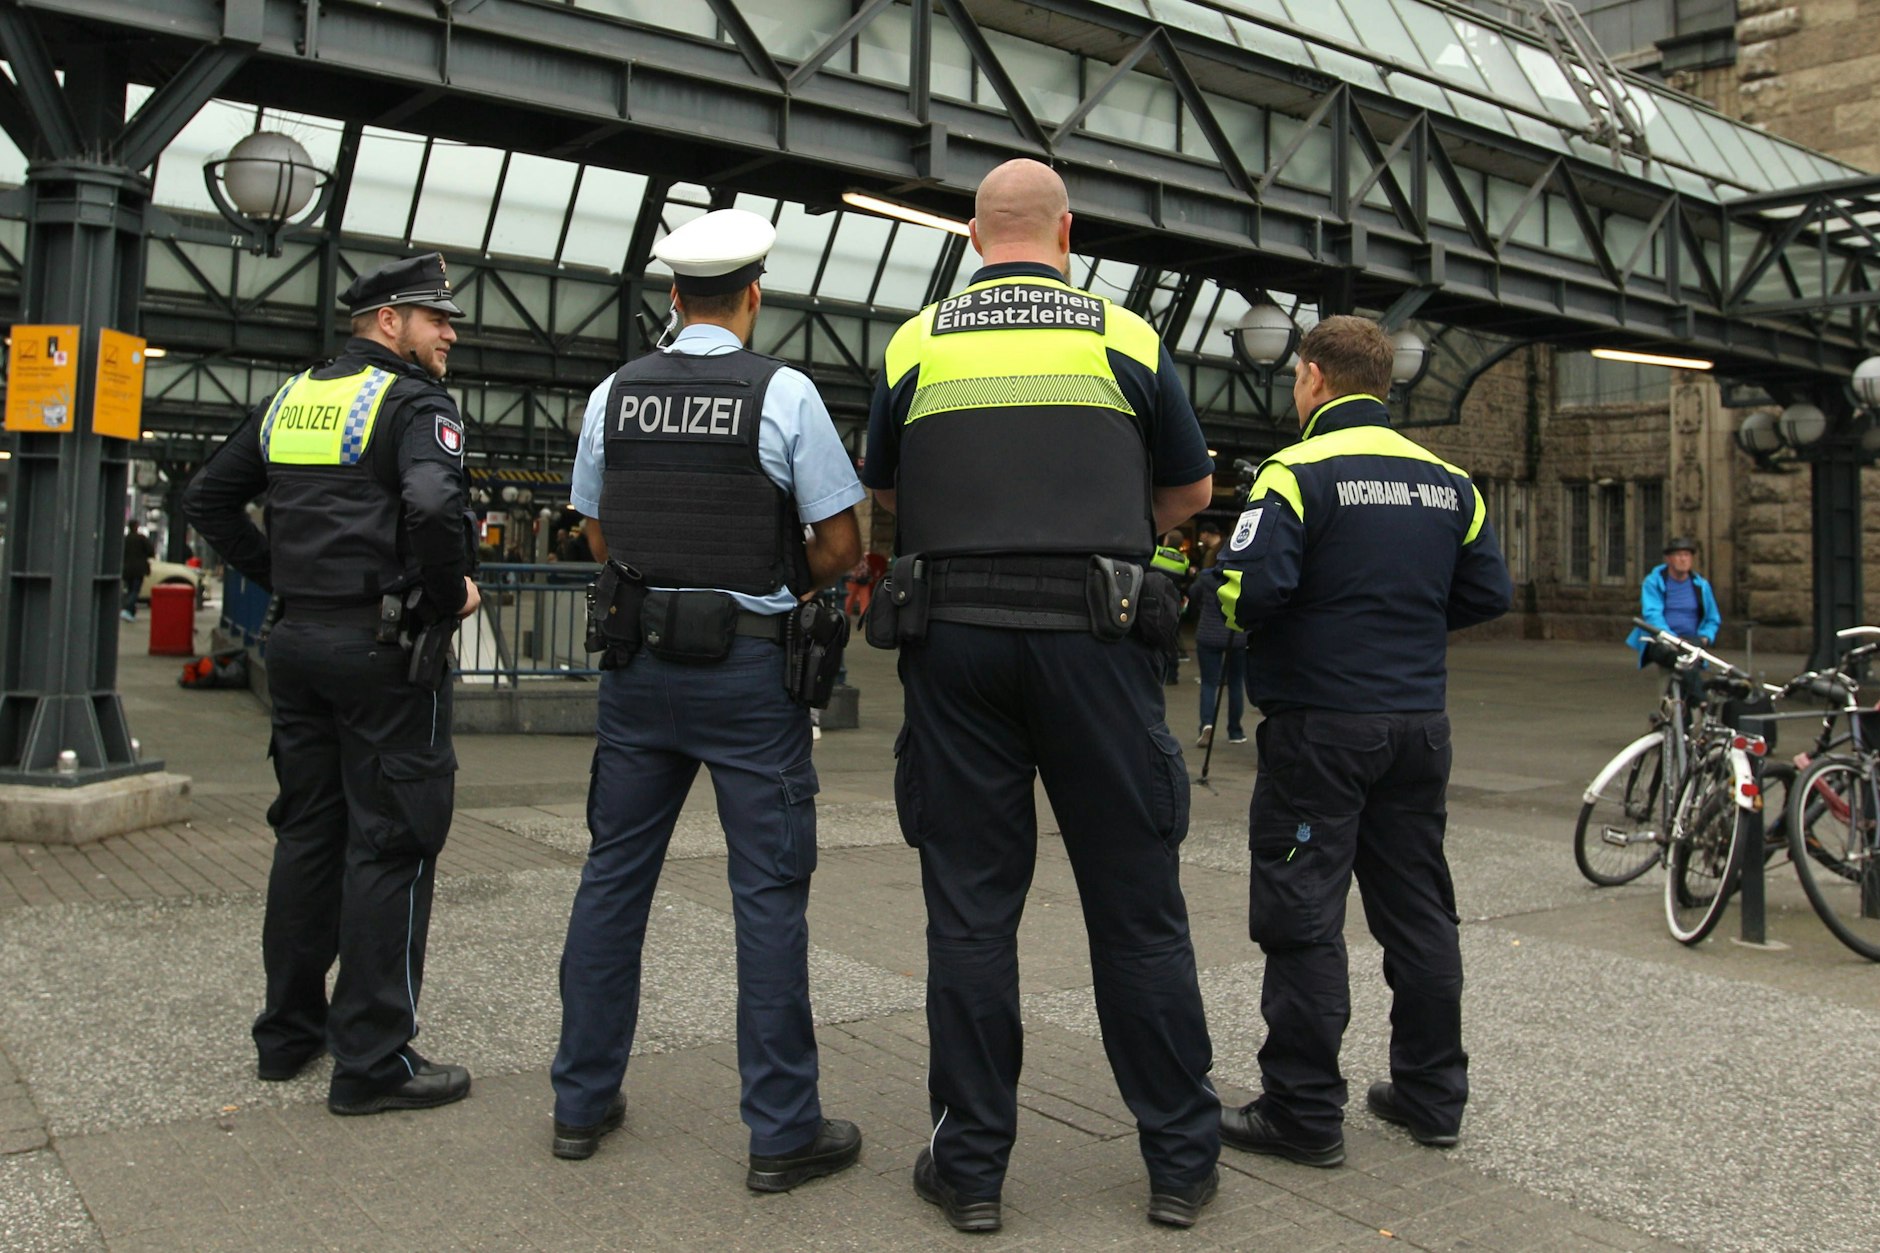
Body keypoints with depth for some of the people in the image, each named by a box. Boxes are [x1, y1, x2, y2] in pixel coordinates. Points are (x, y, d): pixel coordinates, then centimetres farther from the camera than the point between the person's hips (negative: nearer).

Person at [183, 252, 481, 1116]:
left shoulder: (291, 397, 15)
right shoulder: (414, 402, -9)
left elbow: (207, 499, 17)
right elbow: (434, 506, -27)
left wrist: (280, 579, 16)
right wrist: (449, 599, -12)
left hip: (296, 644, 8)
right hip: (383, 647, -8)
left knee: (307, 833, 16)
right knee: (391, 845, -2)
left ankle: (289, 1032, 26)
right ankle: (374, 1061, 3)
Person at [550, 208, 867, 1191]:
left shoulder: (615, 394, 6)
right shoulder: (783, 393, -7)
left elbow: (600, 537, 14)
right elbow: (841, 546, -6)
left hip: (638, 660, 5)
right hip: (749, 665, -4)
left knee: (614, 873, 13)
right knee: (768, 889, 1)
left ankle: (583, 1100, 24)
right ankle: (782, 1130, 8)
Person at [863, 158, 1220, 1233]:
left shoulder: (917, 345, 8)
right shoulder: (1126, 336, 6)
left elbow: (885, 492, 20)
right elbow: (1192, 490, 16)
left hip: (955, 632, 1)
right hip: (1094, 635, -1)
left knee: (970, 905, 7)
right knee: (1138, 902, 7)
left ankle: (972, 1165, 15)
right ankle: (1183, 1159, 18)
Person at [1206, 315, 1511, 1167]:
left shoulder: (1299, 471, -10)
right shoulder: (1446, 482, 10)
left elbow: (1250, 591, -21)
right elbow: (1488, 593, 11)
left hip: (1321, 722, -6)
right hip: (1419, 722, 7)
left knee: (1302, 914, 0)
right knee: (1417, 907, 15)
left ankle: (1304, 1112, 6)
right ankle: (1432, 1093, 25)